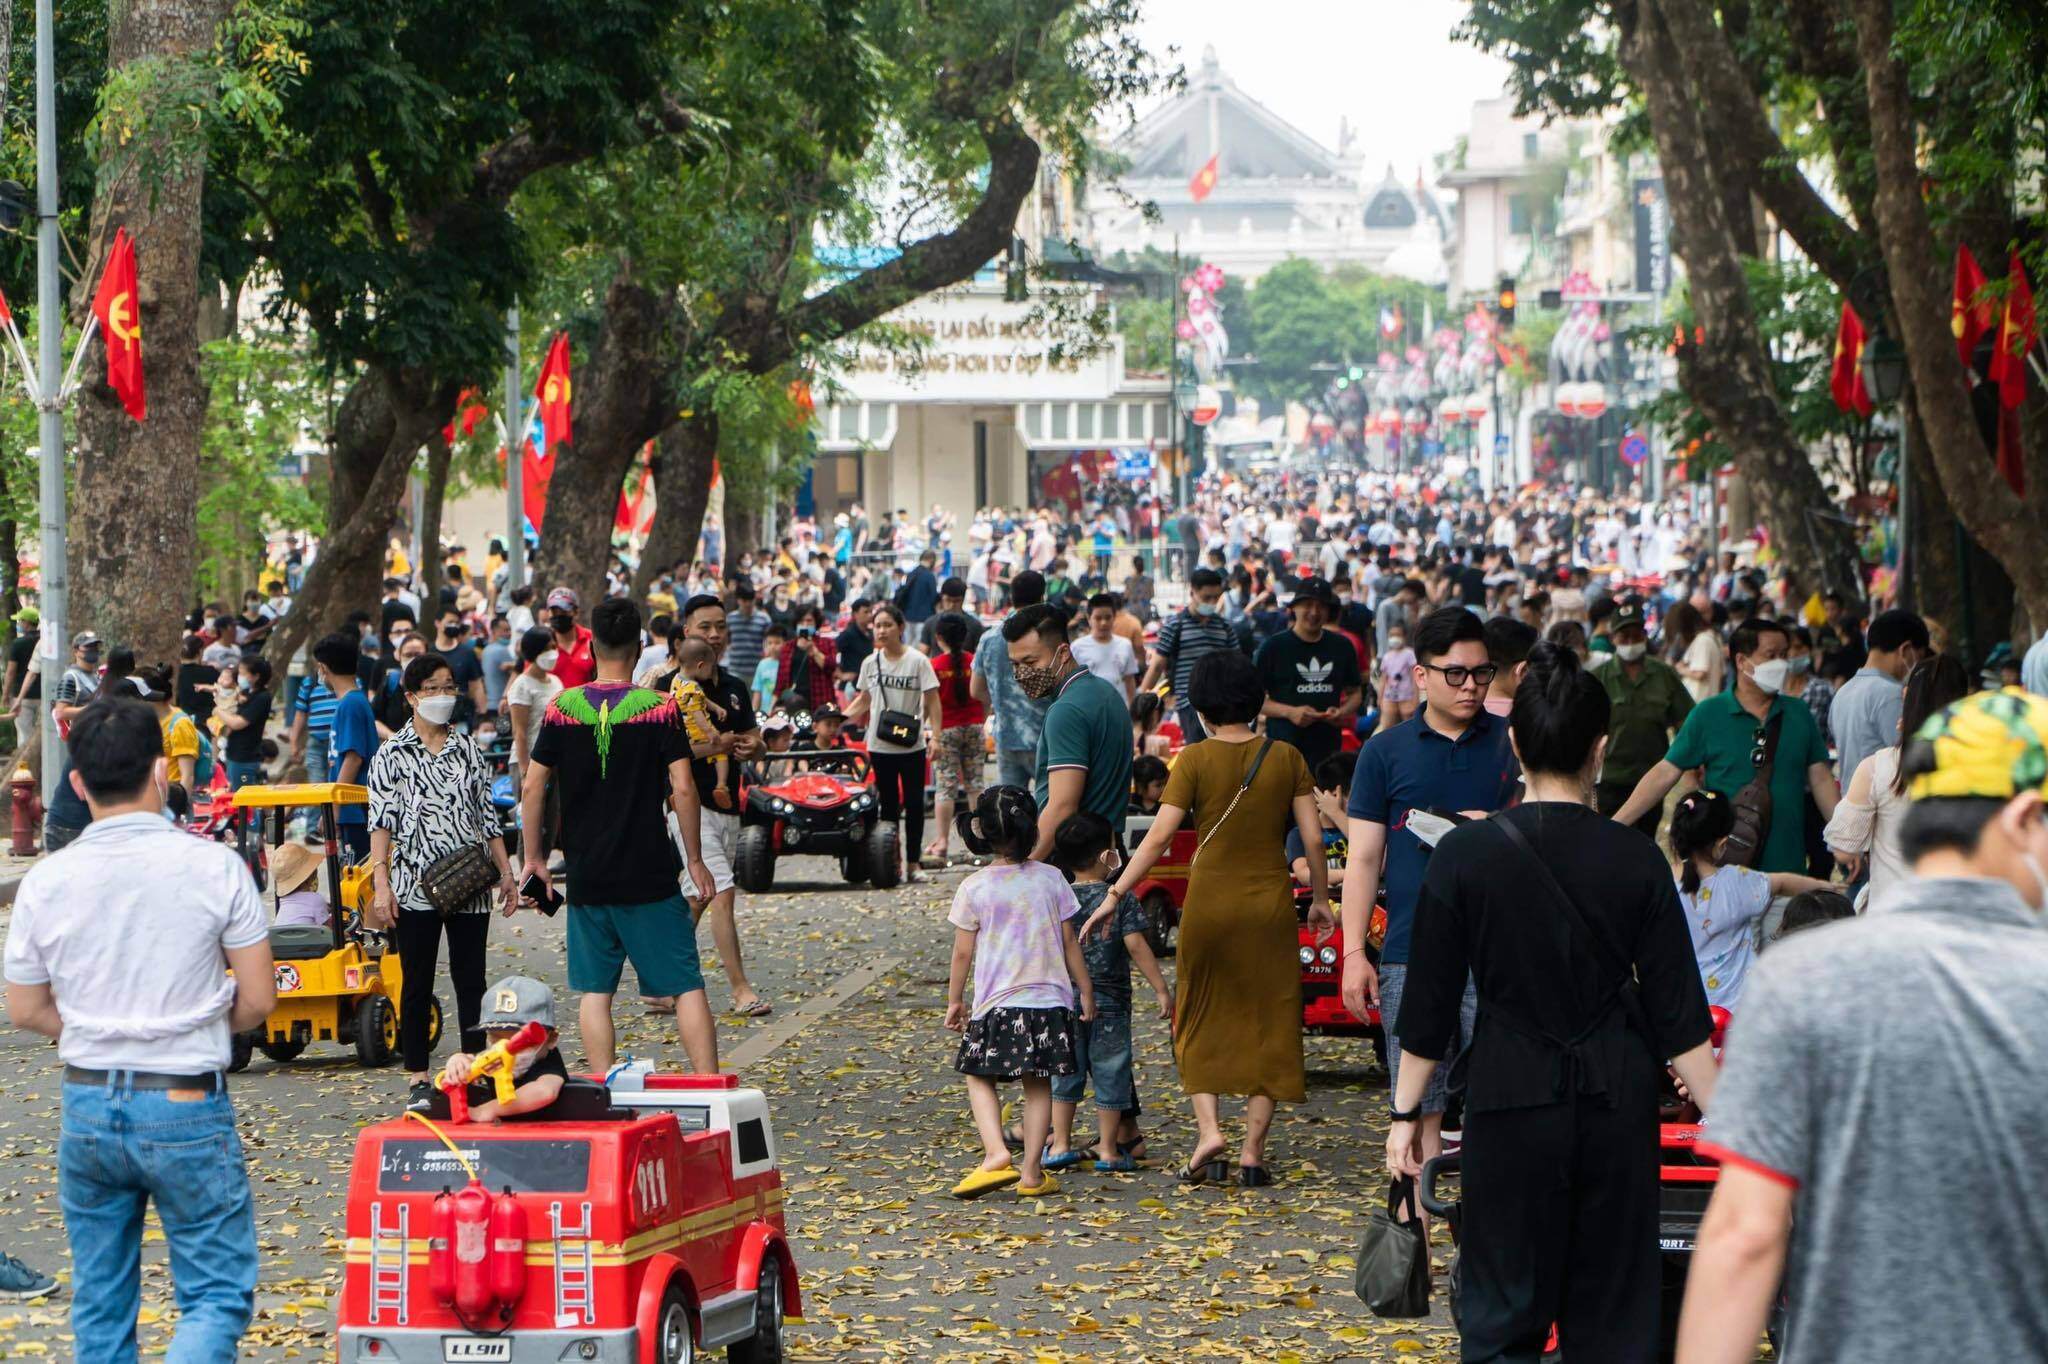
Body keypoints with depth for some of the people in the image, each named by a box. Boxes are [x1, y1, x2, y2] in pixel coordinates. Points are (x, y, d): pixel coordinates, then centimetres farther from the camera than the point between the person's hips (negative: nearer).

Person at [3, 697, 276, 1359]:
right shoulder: (213, 866, -10)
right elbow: (258, 998, -5)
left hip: (88, 1106, 3)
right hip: (188, 1109, -3)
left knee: (99, 1308, 15)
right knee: (218, 1293, 3)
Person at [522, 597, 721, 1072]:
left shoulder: (563, 707, 0)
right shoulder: (659, 707, -6)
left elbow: (532, 786, 1)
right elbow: (682, 788, -10)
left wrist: (533, 856, 12)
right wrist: (694, 860, 0)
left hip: (586, 874, 2)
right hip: (650, 873, -2)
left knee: (595, 991, 8)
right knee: (686, 986, 3)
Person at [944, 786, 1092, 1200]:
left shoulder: (973, 888, -5)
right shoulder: (1050, 880, 0)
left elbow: (963, 952, -1)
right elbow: (1068, 942, 5)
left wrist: (955, 1000, 11)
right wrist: (1085, 990, 15)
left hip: (996, 1003, -2)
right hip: (1050, 1001, 2)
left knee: (980, 1078, 9)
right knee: (1038, 1086, 8)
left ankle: (996, 1153, -10)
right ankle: (1032, 1171, 6)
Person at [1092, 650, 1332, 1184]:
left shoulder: (1195, 759, -6)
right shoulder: (1286, 757, 1)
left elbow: (1159, 837, -10)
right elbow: (1313, 837, 1)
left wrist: (1114, 895, -5)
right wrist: (1320, 899, 14)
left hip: (1210, 901, -1)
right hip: (1271, 901, 1)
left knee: (1199, 1019, 14)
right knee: (1268, 1022, 8)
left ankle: (1208, 1128, -3)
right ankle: (1253, 1151, 5)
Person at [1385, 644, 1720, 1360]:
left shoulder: (1466, 853, -7)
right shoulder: (1637, 861, -5)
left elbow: (1429, 1005, -3)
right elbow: (1679, 1015, -3)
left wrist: (1407, 1111, 8)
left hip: (1512, 1098, -1)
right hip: (1617, 1105, 1)